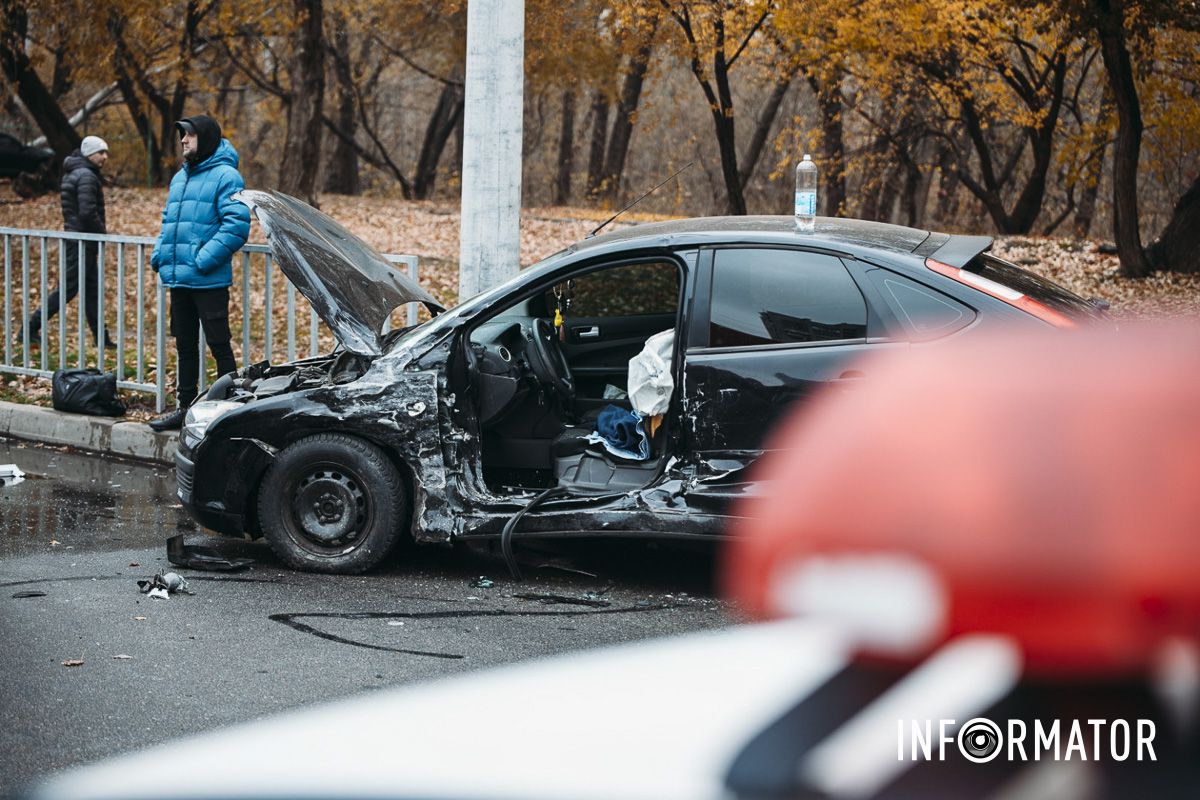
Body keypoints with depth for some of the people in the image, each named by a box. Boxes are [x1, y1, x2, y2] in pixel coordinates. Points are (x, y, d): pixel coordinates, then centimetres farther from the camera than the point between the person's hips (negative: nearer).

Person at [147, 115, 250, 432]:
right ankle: (184, 407, 23)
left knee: (218, 345, -3)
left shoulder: (225, 176, -10)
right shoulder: (180, 177, 17)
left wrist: (204, 258, -24)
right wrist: (159, 254, 8)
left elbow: (237, 225, -19)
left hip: (209, 281, -8)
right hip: (178, 279, 8)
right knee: (185, 345, 15)